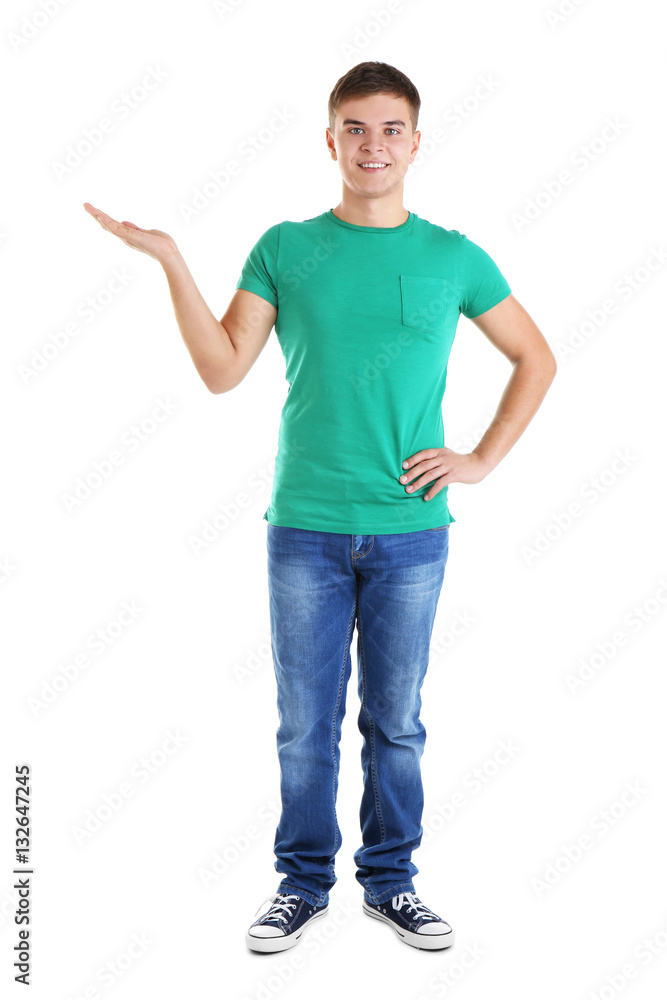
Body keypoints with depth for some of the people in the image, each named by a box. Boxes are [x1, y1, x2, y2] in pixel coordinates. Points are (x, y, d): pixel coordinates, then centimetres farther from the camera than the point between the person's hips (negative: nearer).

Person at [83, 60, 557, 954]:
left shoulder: (453, 257, 4)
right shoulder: (286, 249, 4)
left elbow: (536, 360, 13)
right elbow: (223, 370, -3)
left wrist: (482, 460, 4)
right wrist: (171, 262, -11)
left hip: (410, 529, 0)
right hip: (306, 527, 0)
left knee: (395, 721, 10)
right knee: (306, 723, 7)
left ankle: (391, 881, 27)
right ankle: (304, 882, 25)